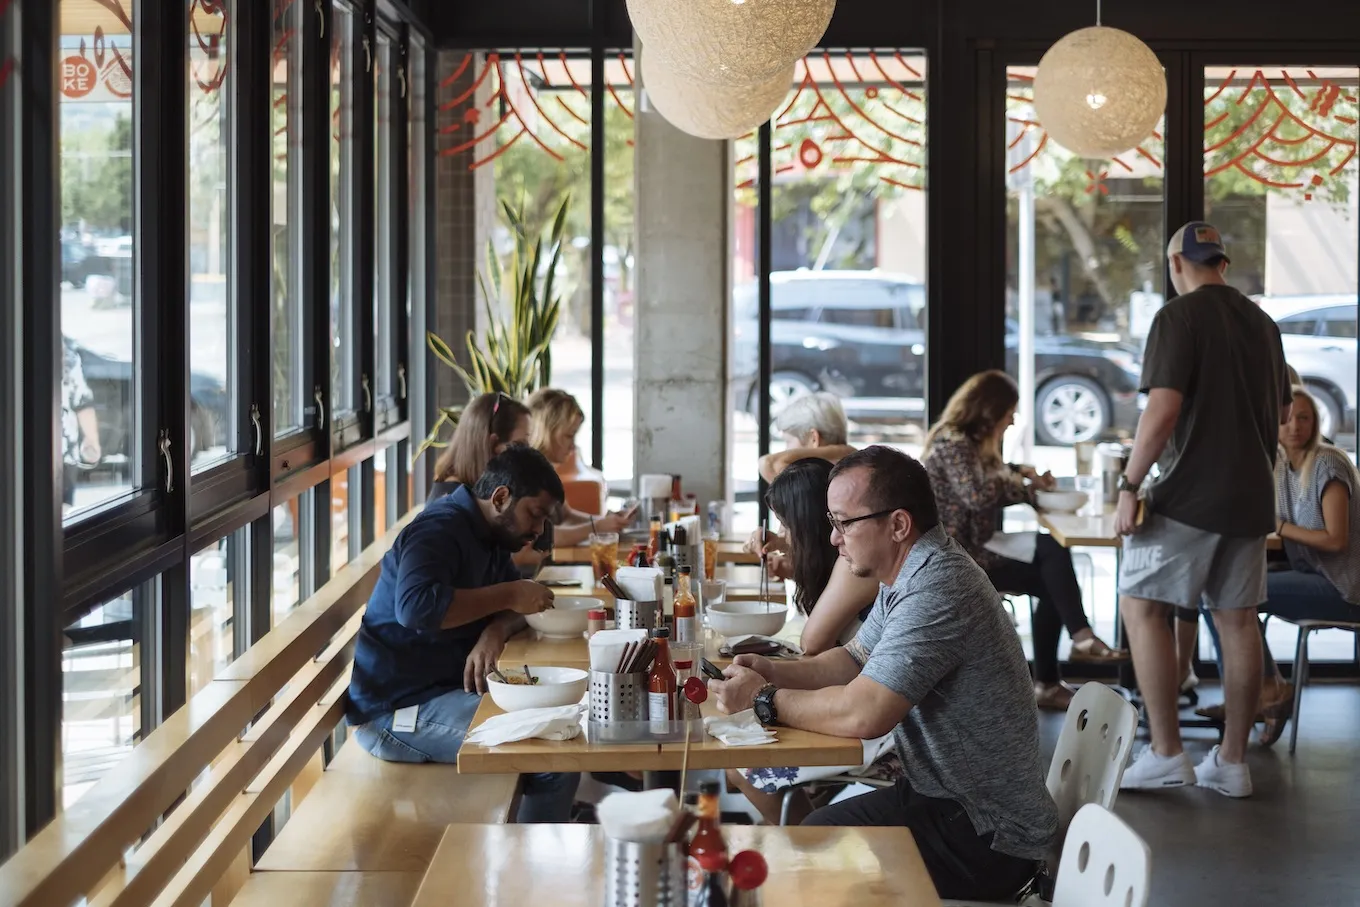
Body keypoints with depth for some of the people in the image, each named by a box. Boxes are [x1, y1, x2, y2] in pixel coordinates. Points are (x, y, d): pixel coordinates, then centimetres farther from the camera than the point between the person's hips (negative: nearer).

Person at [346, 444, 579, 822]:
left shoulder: (488, 535, 16)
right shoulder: (439, 531, -16)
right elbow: (416, 606, -34)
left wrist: (496, 631, -10)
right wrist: (508, 595, -25)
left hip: (446, 688, 11)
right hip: (396, 708, -11)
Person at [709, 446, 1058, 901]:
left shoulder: (937, 591, -26)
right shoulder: (913, 574, 7)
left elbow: (862, 714, -31)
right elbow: (854, 659, 17)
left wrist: (765, 700, -16)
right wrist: (772, 672, -1)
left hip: (986, 840, -9)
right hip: (944, 796, 9)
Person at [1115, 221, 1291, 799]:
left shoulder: (1179, 317, -10)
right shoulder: (1263, 323, 12)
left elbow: (1163, 410, -20)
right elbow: (1283, 412, 20)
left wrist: (1130, 485, -14)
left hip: (1191, 492, -7)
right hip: (1252, 495, 7)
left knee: (1140, 606, -1)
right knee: (1237, 621, 9)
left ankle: (1167, 753, -6)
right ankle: (1232, 762, 12)